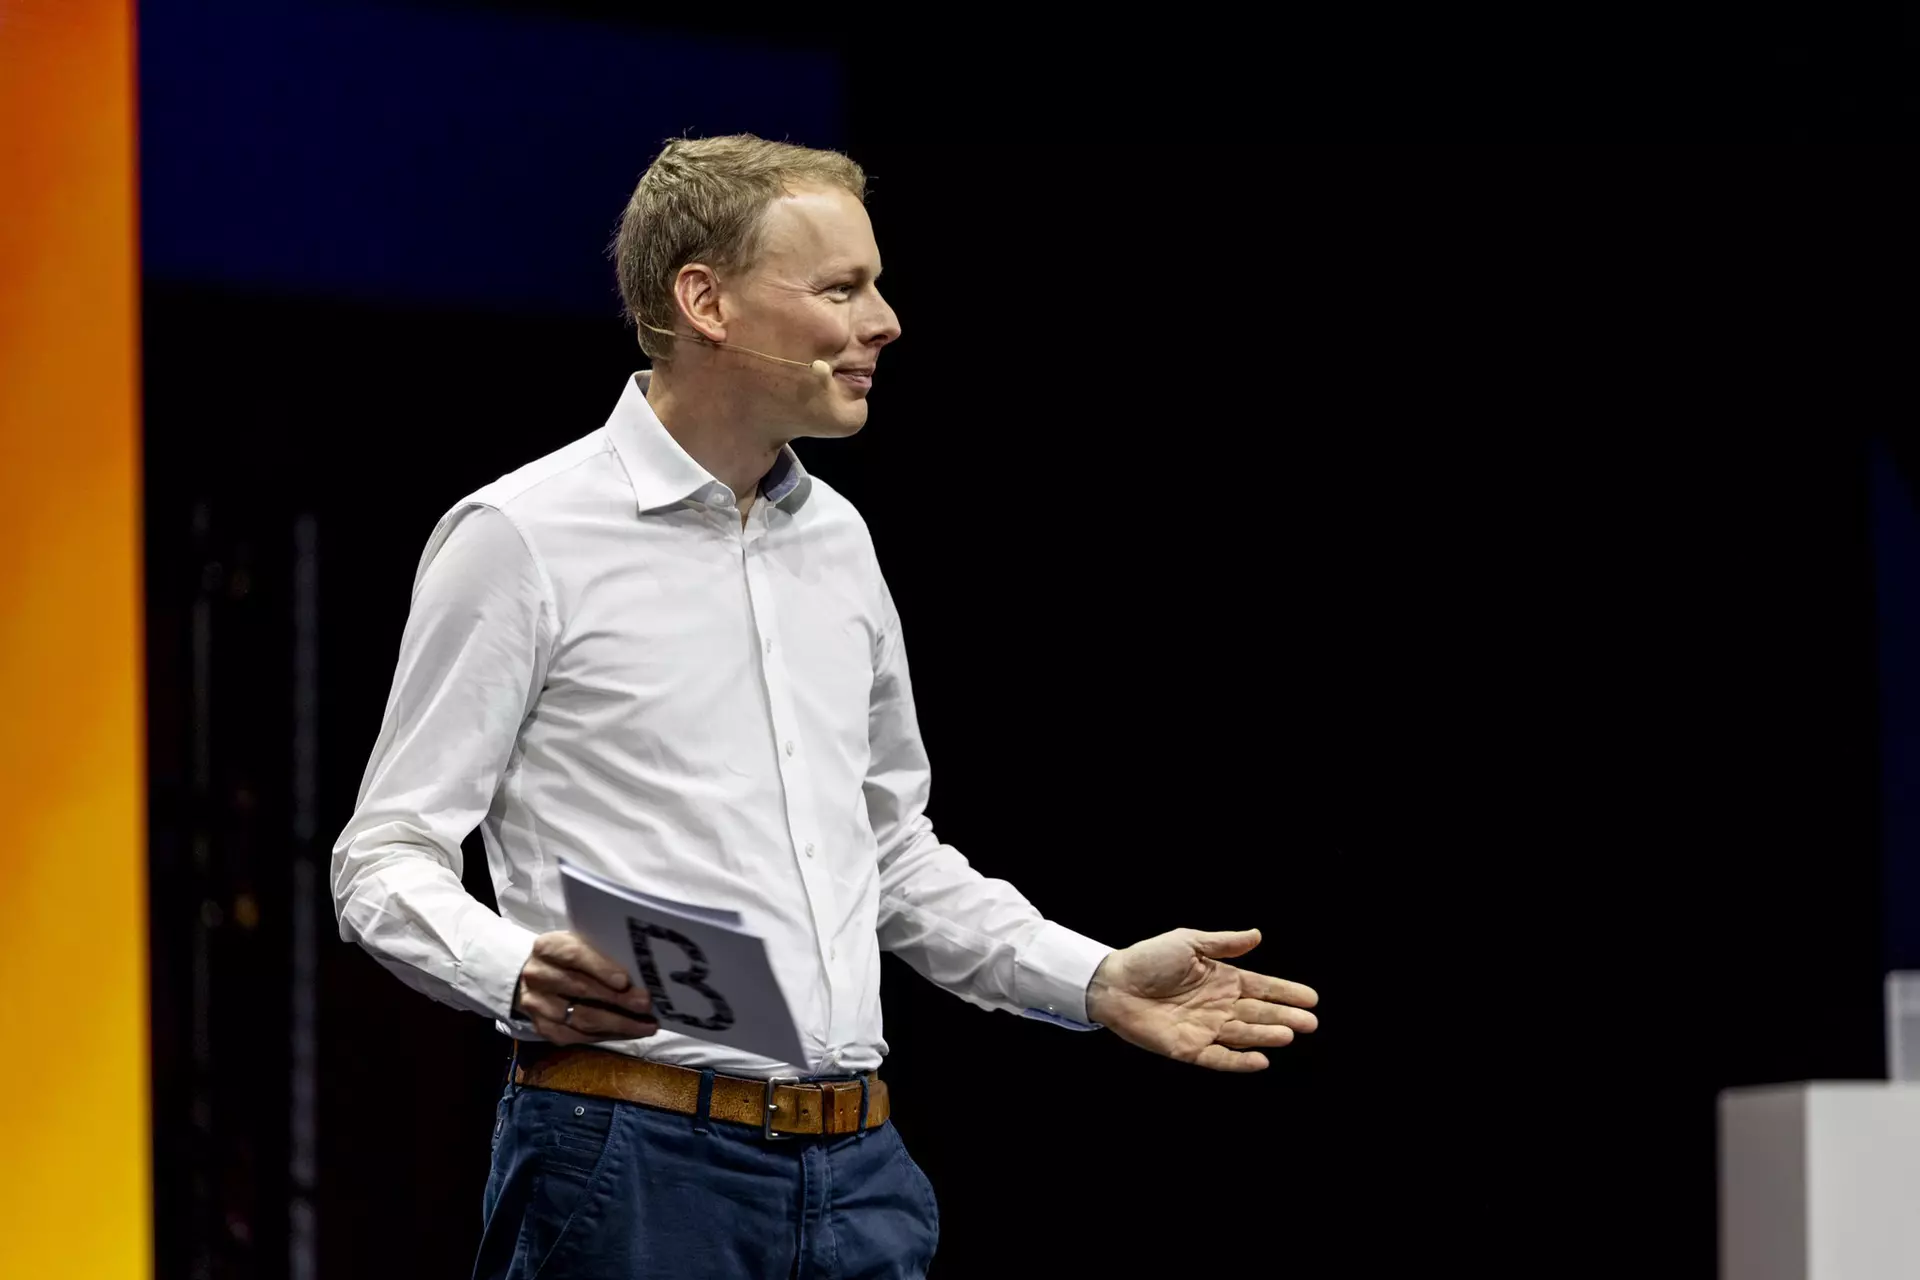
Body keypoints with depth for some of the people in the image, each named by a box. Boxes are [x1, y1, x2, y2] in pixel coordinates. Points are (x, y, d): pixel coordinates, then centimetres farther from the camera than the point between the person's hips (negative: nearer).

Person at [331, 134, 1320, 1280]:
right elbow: (387, 859, -6)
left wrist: (1100, 982, 14)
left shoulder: (836, 539, 17)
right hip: (635, 1165, -6)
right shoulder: (522, 538, -5)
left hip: (859, 1175, 6)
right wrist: (526, 977, -25)